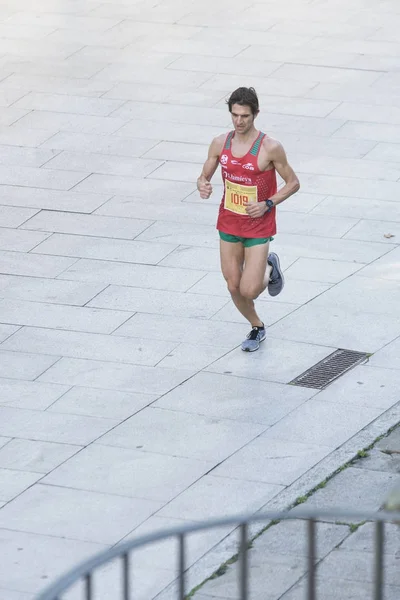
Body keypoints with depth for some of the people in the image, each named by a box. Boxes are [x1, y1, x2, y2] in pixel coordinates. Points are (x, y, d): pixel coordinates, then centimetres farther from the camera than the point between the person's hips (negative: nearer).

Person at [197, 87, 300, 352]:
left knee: (249, 290, -9)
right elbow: (204, 176, 6)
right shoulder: (220, 144, -5)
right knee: (234, 287, 9)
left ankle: (270, 268, 26)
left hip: (258, 227, -4)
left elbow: (293, 183, -8)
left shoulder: (270, 148, -18)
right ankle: (257, 328, 36)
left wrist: (267, 204, -20)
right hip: (228, 224, 4)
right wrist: (203, 185, -18)